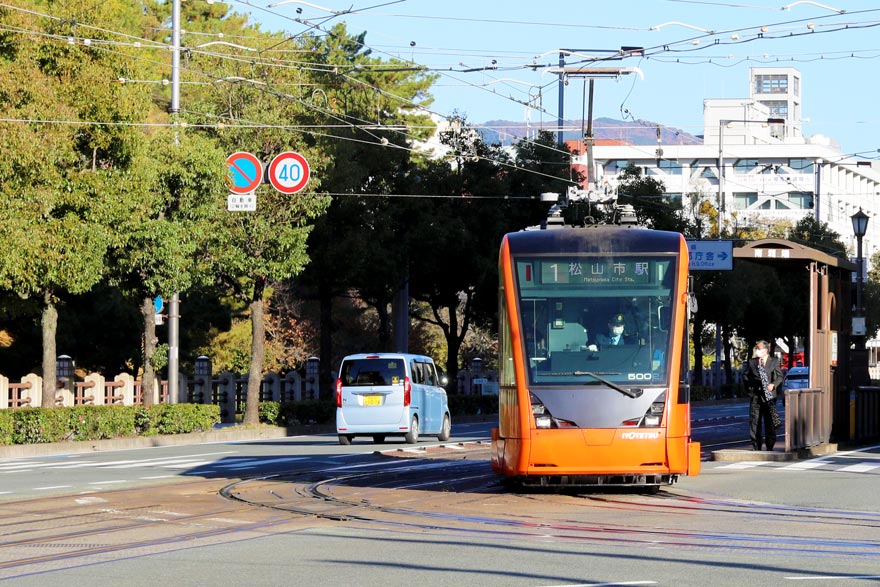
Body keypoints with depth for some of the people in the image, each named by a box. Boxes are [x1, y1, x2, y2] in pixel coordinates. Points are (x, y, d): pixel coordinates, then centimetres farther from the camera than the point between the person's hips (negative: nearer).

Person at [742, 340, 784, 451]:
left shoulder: (774, 361, 7)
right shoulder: (751, 362, 11)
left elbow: (780, 376, 7)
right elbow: (745, 376, 17)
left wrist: (773, 385, -10)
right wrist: (749, 386, 3)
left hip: (769, 396, -2)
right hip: (755, 395, 2)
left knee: (769, 423, -2)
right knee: (754, 421, -1)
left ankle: (770, 447, 4)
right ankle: (756, 447, 4)